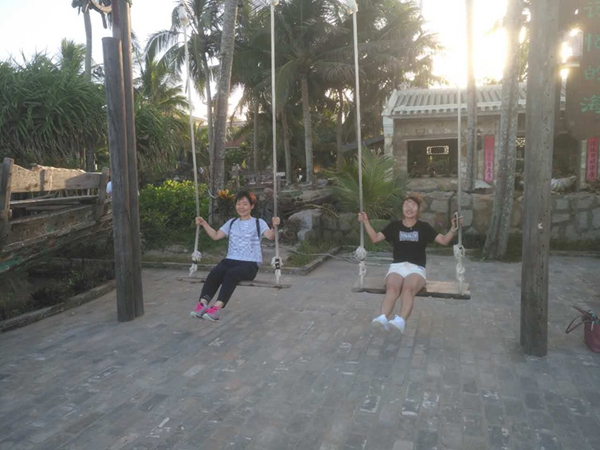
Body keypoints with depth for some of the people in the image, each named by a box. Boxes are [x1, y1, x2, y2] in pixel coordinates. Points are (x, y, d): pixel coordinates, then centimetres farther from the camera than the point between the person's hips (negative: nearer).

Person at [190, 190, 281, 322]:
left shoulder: (258, 223, 5)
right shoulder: (232, 222, 20)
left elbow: (270, 236, -12)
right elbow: (215, 236, 18)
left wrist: (275, 226, -32)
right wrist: (204, 223, 7)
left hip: (250, 264, -4)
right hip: (231, 260, 4)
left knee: (231, 273, -36)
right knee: (215, 272, -28)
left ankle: (217, 308, -44)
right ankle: (203, 303, -36)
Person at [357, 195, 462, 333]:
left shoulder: (424, 227, 14)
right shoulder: (394, 225, 16)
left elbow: (444, 241, 11)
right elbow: (375, 238, 13)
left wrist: (453, 228, -5)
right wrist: (366, 222, 2)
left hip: (417, 268, -1)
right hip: (397, 266, 1)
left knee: (408, 288, -37)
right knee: (392, 288, -35)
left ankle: (401, 321, -59)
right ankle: (383, 318, -56)